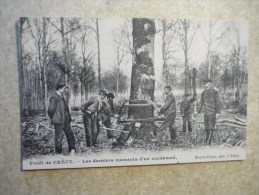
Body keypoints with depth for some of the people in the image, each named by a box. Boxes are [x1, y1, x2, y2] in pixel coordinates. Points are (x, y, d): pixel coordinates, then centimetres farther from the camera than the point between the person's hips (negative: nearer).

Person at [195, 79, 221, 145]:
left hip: (212, 113, -7)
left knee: (210, 128, -6)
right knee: (206, 128, 11)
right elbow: (202, 103, 20)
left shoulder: (214, 92, -9)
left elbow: (218, 103, -11)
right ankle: (206, 142, 19)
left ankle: (208, 143, -4)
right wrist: (198, 112, 20)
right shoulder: (203, 92, 11)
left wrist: (218, 112, -20)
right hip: (206, 113, 7)